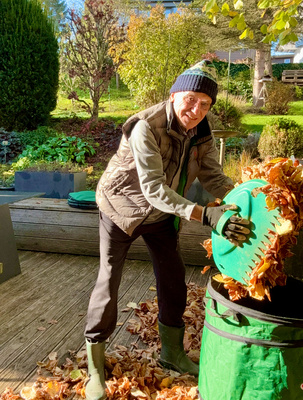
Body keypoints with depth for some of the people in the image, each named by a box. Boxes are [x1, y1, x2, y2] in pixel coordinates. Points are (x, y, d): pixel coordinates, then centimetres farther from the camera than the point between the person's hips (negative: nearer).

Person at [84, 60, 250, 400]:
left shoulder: (201, 134, -10)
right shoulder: (146, 128, -32)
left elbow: (213, 177, -13)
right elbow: (154, 189, -39)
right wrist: (206, 215, -49)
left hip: (160, 214, 6)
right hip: (122, 208, -5)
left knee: (173, 278, 9)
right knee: (108, 281, -1)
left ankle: (172, 353, 31)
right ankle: (94, 364, 19)